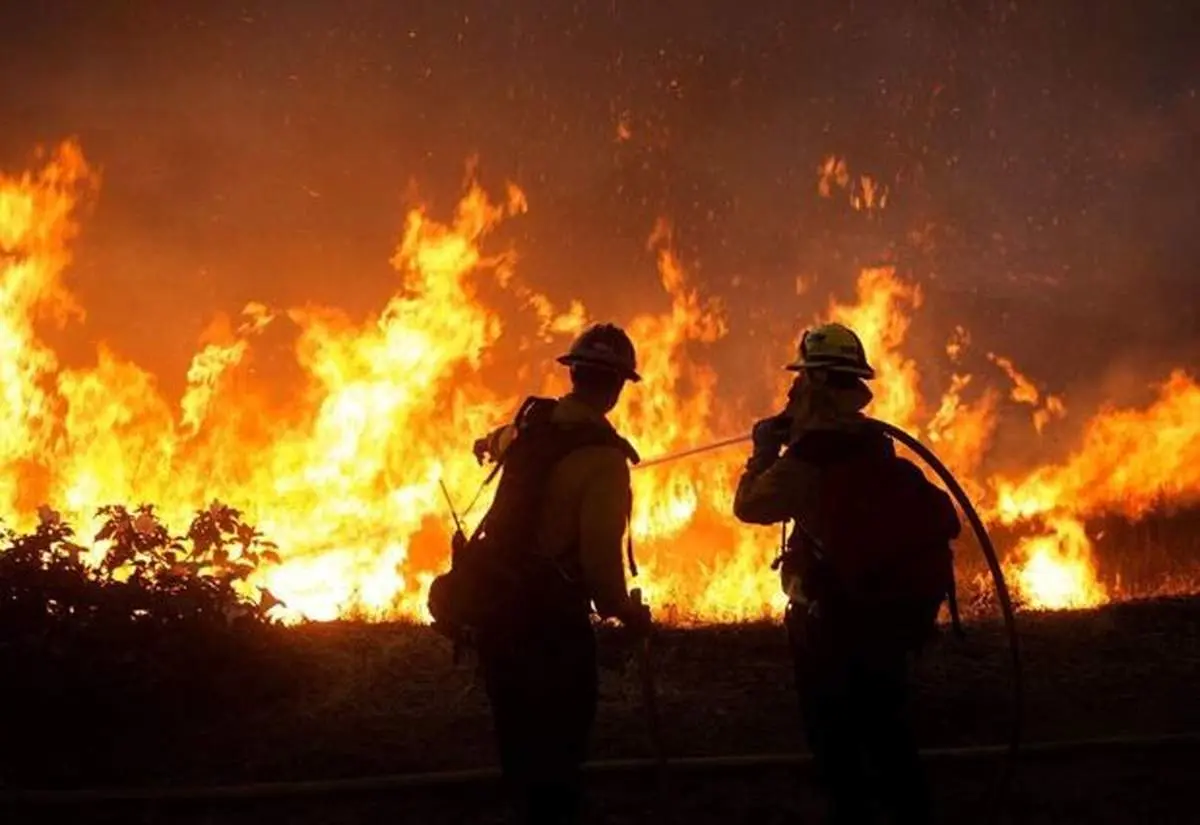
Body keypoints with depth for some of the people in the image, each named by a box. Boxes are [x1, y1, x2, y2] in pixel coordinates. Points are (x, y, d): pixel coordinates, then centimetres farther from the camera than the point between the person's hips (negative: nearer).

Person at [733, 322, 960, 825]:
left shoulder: (809, 457, -19)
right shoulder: (874, 446, 5)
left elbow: (749, 505, -11)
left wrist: (764, 451, 5)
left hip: (832, 619, -7)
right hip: (892, 613, 7)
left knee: (835, 737, 3)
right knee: (885, 725, 18)